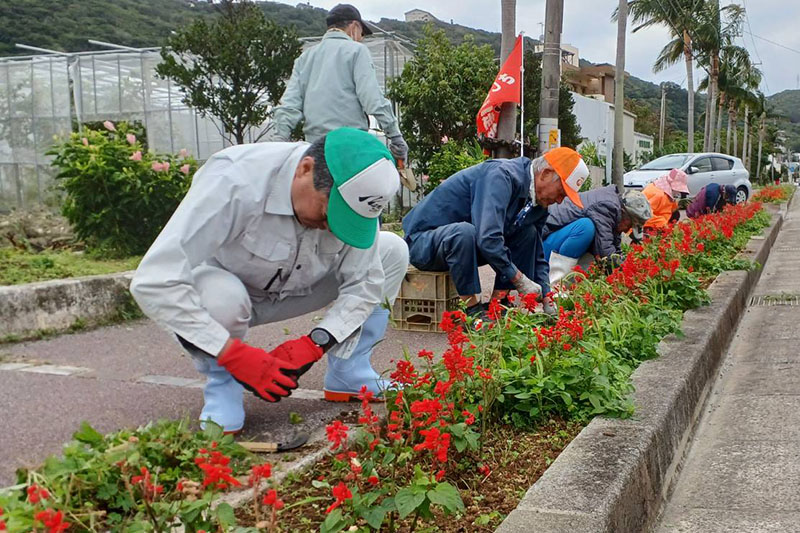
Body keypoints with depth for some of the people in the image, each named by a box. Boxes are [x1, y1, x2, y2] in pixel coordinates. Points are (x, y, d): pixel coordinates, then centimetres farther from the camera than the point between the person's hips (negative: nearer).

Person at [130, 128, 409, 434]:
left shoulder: (351, 192, -22)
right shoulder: (235, 182, -37)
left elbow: (363, 282, -15)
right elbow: (153, 282, -40)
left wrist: (314, 344, -31)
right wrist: (235, 354, -42)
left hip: (289, 291, 5)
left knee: (393, 251, -10)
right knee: (222, 298, -41)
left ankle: (348, 376, -5)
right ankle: (222, 391, -12)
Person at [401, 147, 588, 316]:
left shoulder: (537, 202, 3)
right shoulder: (500, 176, -26)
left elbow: (537, 253, 11)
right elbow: (487, 238, -36)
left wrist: (547, 297, 2)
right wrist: (519, 279, -26)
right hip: (422, 240, -9)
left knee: (528, 233, 1)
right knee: (464, 232, -39)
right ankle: (473, 310, -24)